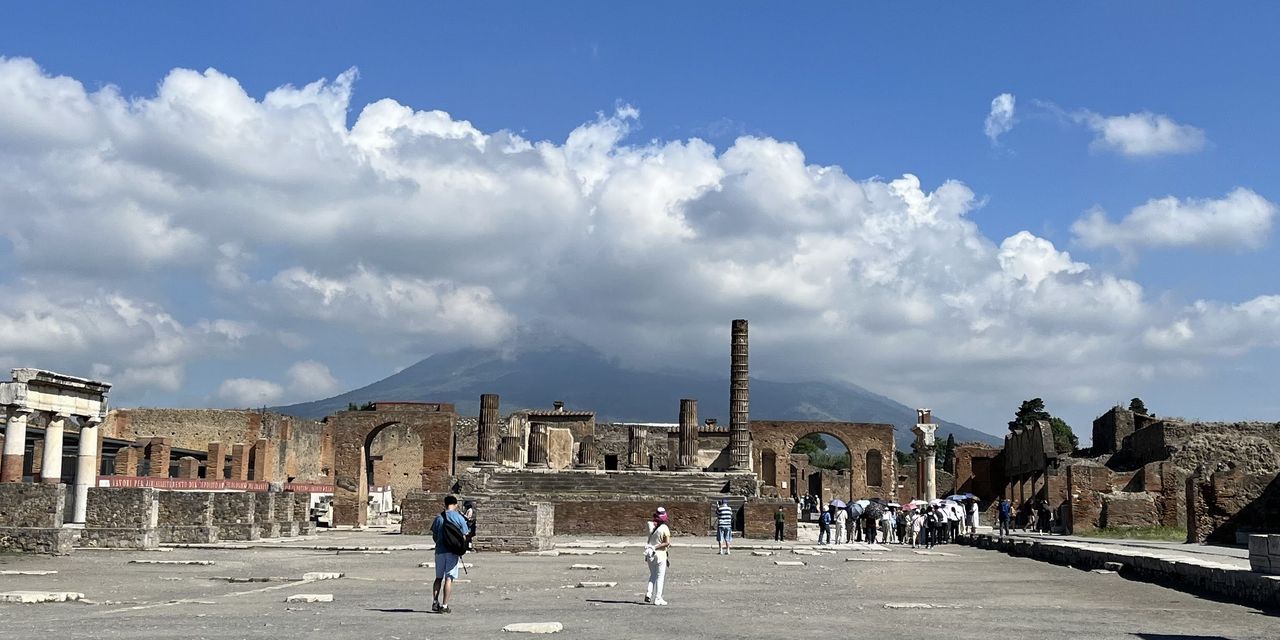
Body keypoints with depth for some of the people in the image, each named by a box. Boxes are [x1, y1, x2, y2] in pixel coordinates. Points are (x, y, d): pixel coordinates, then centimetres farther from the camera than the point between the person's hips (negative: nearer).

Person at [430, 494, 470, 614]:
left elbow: (434, 536, 6)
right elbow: (464, 536, -2)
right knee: (449, 578, 0)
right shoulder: (459, 518, -3)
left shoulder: (439, 518, 2)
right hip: (453, 552, -2)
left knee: (439, 577, 15)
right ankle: (444, 605, -3)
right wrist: (461, 550, 14)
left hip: (440, 551, 2)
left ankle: (435, 602, 9)